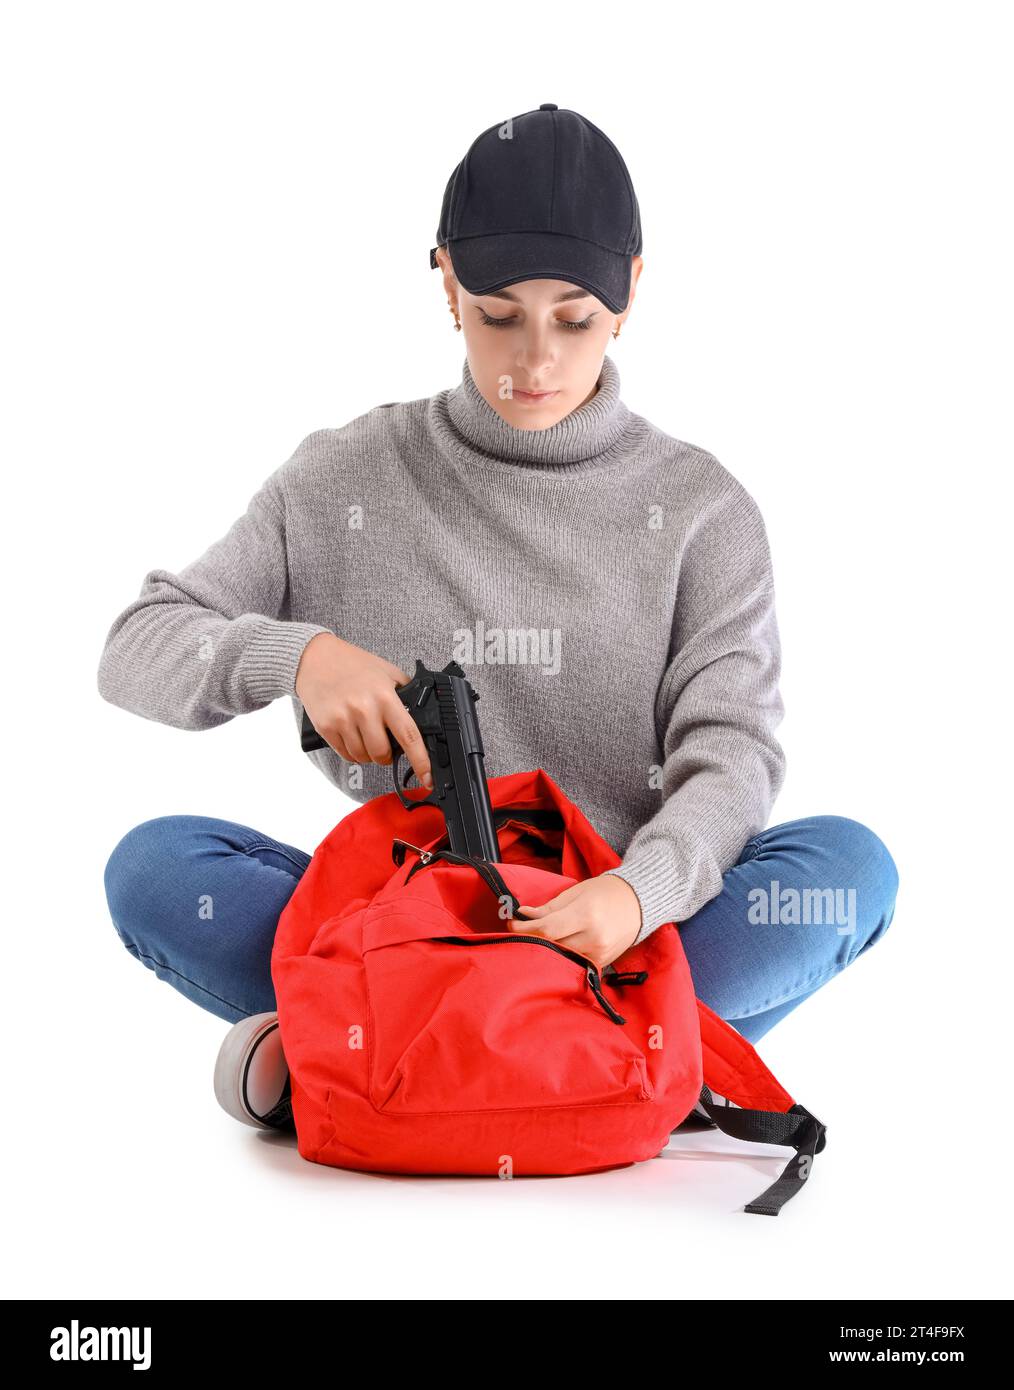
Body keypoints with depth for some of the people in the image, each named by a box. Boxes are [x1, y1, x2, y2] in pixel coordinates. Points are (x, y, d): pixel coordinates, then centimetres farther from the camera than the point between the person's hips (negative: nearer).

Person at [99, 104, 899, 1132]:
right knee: (153, 866, -23)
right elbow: (135, 649, 4)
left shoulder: (699, 509, 4)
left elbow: (732, 749, -8)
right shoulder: (341, 483, 6)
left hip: (610, 931, 0)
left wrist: (641, 890, -31)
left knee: (848, 864, -27)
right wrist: (296, 652, -18)